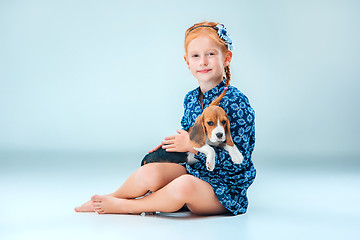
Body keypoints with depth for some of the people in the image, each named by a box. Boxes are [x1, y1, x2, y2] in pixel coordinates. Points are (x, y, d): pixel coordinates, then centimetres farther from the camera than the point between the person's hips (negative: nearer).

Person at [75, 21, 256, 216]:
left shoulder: (236, 102, -16)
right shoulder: (190, 99, 6)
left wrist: (193, 146, -18)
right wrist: (172, 144, 3)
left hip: (224, 191, -6)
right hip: (192, 171, 6)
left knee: (184, 186, -37)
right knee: (149, 172, -22)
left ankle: (124, 206, -13)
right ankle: (109, 198, 6)